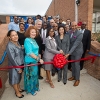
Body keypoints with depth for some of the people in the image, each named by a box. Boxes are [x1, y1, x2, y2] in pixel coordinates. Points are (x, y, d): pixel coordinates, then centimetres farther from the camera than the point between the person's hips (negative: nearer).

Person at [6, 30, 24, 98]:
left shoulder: (17, 42, -2)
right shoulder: (10, 46, -26)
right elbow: (12, 59, -23)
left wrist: (21, 66, 9)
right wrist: (18, 68, -15)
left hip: (20, 64, 7)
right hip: (14, 66, -7)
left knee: (19, 77, 25)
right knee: (15, 78, 15)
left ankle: (18, 88, 49)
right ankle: (17, 92, 36)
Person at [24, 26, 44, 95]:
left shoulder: (33, 40, 6)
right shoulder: (27, 40, -18)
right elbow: (30, 53, -25)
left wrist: (38, 58, 13)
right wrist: (39, 59, -23)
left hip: (35, 60, 8)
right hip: (30, 61, -8)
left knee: (35, 74, 22)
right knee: (31, 75, 10)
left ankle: (35, 87, 44)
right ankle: (31, 89, 33)